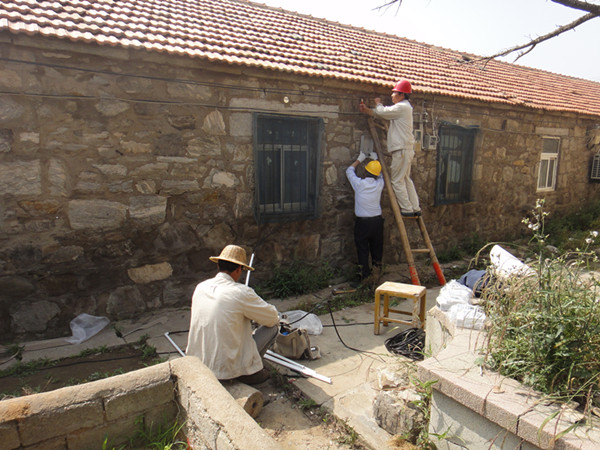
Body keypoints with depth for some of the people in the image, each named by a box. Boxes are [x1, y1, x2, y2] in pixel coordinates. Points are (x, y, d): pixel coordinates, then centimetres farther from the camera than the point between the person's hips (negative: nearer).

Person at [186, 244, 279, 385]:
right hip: (227, 368, -7)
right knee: (273, 327, 5)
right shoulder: (241, 292, -18)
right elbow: (273, 317, -6)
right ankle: (250, 372, 5)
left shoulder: (200, 287, 1)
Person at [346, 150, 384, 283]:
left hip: (362, 222, -2)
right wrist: (375, 159, 32)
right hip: (377, 221, 2)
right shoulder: (379, 184, -5)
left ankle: (365, 276, 12)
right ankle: (376, 273, 16)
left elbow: (349, 170, 9)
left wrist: (359, 159, 22)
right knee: (377, 249, 15)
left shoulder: (359, 183, -11)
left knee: (362, 250, 7)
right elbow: (380, 175, 22)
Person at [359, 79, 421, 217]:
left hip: (402, 150, -10)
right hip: (406, 149, 10)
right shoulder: (402, 107, 19)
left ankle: (407, 210, -2)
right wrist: (367, 110, 15)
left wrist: (378, 103, 9)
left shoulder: (402, 107, -12)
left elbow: (382, 112, -12)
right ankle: (416, 208, 19)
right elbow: (383, 114, 20)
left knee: (397, 181, -5)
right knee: (406, 179, 15)